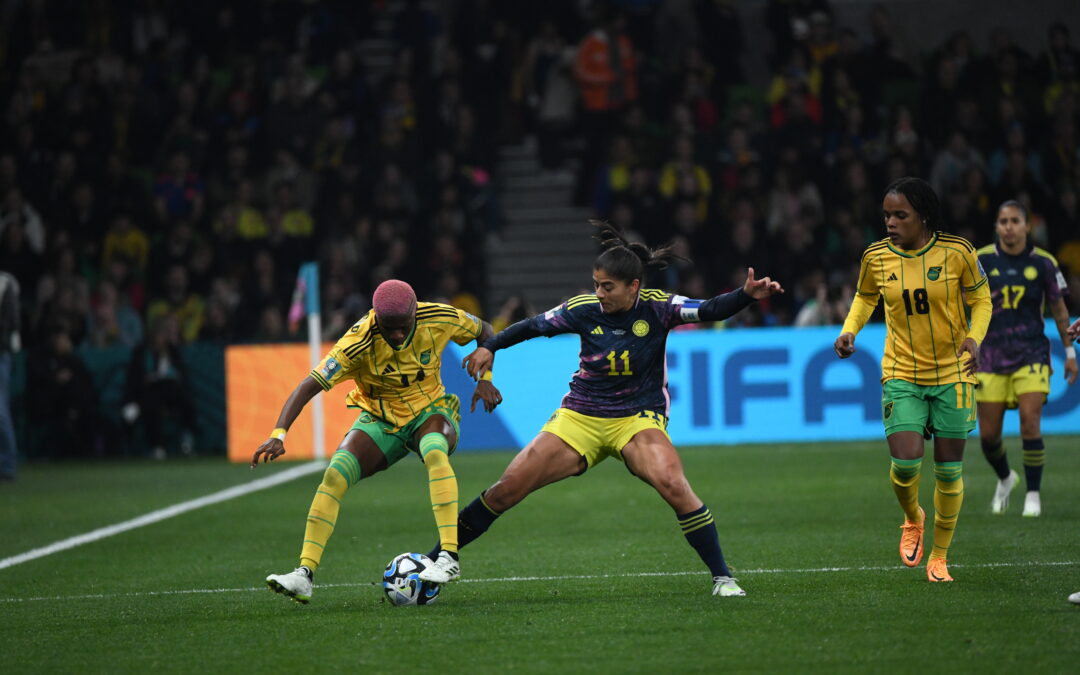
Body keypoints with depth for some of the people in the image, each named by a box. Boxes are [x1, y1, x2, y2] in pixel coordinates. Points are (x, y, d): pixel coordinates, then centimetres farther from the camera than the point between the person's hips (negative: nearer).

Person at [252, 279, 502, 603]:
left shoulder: (439, 319, -19)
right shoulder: (359, 342, -26)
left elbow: (483, 330, 3)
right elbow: (309, 385, -31)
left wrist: (485, 377, -11)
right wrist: (278, 434, -43)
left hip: (429, 413, 0)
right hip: (380, 420, 1)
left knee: (434, 452, -36)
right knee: (334, 476, -22)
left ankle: (449, 557, -39)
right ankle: (305, 574, -18)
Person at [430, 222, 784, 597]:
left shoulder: (656, 307, -12)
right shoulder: (583, 309, -6)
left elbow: (710, 311, -24)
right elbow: (534, 326, 9)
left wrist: (748, 295, -40)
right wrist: (490, 347, 4)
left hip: (638, 418, -2)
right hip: (580, 417, 2)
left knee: (672, 485, -30)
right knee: (508, 488, -4)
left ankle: (721, 577, -17)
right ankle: (433, 560, 11)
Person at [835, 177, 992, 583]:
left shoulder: (957, 252, -10)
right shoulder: (876, 257, -4)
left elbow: (981, 300, 3)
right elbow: (865, 297, 15)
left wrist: (974, 337, -16)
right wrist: (850, 330, -3)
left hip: (952, 374, -1)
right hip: (901, 376, 1)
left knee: (949, 469, 5)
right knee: (905, 462, -16)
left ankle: (939, 556, 24)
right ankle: (912, 519, 19)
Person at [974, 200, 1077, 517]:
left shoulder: (1043, 262, 0)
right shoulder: (981, 260, -1)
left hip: (1031, 354, -1)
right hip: (991, 356, 1)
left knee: (1030, 423, -16)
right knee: (988, 434, 1)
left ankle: (1033, 495, -3)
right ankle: (1005, 479, 32)